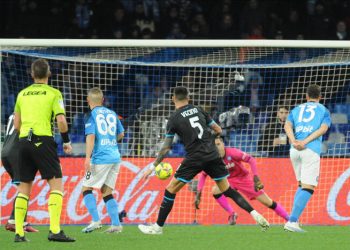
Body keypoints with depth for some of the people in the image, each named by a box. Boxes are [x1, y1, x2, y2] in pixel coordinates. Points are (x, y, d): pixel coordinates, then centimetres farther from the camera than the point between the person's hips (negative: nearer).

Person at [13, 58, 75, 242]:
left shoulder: (22, 94, 14)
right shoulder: (53, 93, 1)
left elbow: (16, 124, 17)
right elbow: (61, 120, -8)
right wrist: (66, 141, 5)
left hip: (24, 141, 5)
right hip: (43, 141, -5)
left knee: (24, 187, 11)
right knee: (57, 184, -4)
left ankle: (19, 232, 7)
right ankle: (55, 230, -18)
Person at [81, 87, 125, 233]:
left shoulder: (92, 115, -4)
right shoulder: (112, 114, 13)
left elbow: (91, 136, -15)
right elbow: (121, 134, 21)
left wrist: (88, 158, -19)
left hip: (100, 158, -6)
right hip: (115, 157, 6)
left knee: (86, 188, 2)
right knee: (107, 191, 13)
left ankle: (95, 220, -13)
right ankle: (116, 224, 4)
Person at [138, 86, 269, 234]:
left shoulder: (174, 119, -1)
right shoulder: (198, 110, 11)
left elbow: (166, 148, -1)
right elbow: (218, 130, 15)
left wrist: (153, 166, 6)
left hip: (195, 158, -4)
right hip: (213, 155, 4)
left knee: (171, 190, 6)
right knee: (227, 189, 13)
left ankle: (158, 227, 7)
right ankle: (254, 214, -1)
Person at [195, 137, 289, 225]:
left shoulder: (232, 153, -28)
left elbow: (251, 160, -27)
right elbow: (203, 175, -5)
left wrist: (256, 178, -33)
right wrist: (198, 194, -12)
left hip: (244, 178, -3)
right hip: (229, 181, 3)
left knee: (268, 202, -6)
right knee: (215, 190, -26)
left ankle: (289, 219, 7)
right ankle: (231, 214, -9)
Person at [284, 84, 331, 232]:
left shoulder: (296, 110, 21)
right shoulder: (323, 110, 14)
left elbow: (287, 125, 3)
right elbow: (323, 128, -5)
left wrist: (294, 141, -9)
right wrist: (305, 142, -12)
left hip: (294, 150, 4)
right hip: (312, 150, -4)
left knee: (302, 185, 20)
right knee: (308, 188, -6)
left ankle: (294, 220, 7)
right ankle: (292, 221, -21)